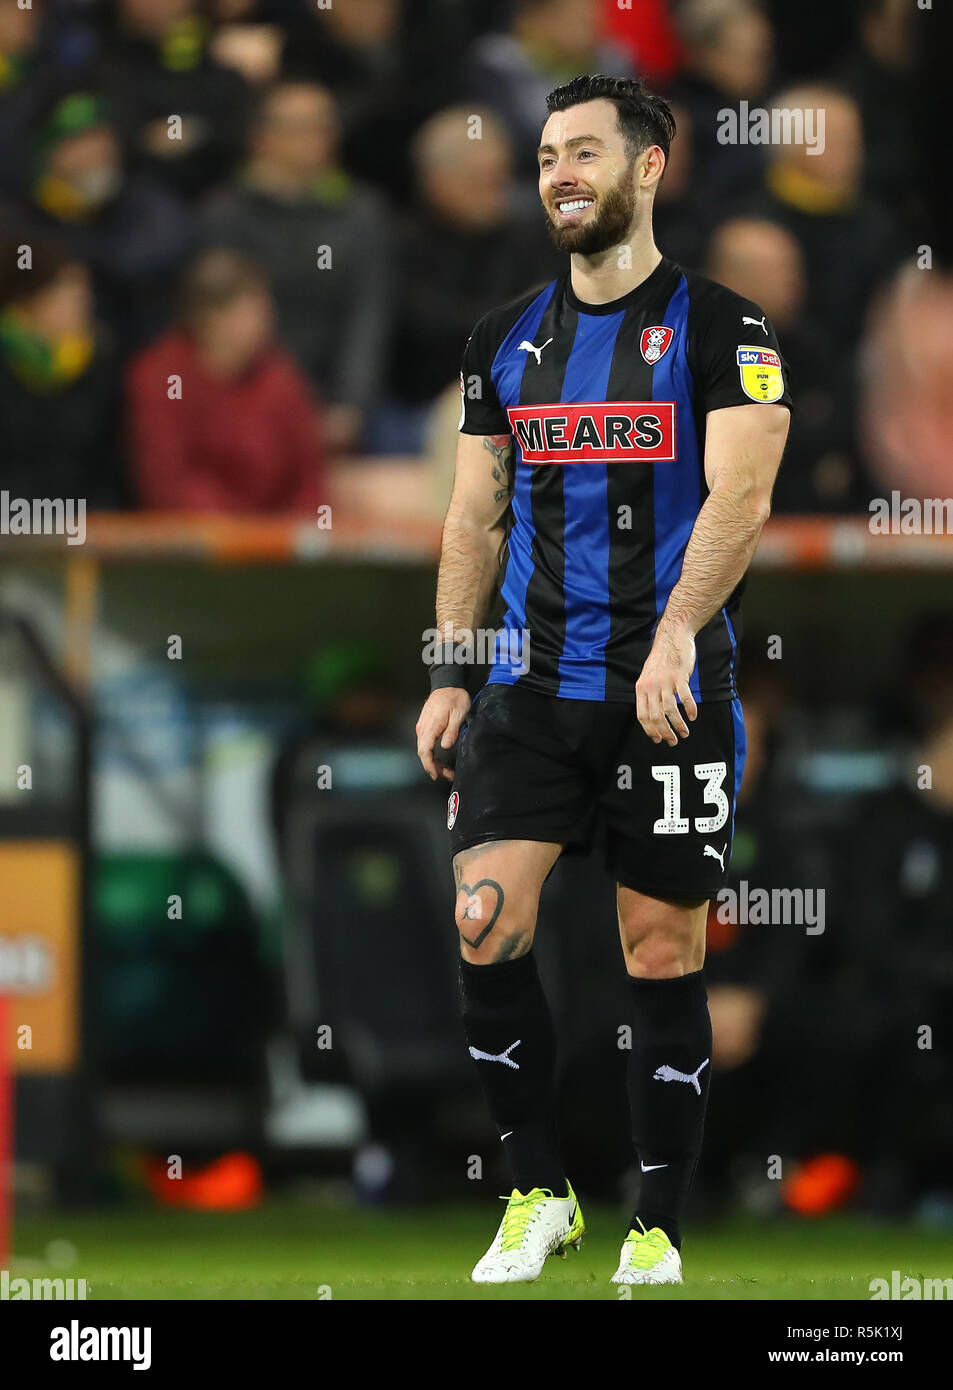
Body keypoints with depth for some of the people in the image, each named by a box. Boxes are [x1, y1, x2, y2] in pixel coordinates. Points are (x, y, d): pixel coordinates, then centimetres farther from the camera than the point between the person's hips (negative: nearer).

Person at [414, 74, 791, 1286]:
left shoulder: (720, 330, -3)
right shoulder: (506, 341, 12)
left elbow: (738, 496, -14)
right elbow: (476, 516, 16)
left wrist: (674, 636, -27)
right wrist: (447, 675, 9)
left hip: (669, 695, -4)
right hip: (531, 687, 4)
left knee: (663, 958, 1)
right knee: (485, 925, -11)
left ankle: (657, 1231, 10)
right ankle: (537, 1196, 4)